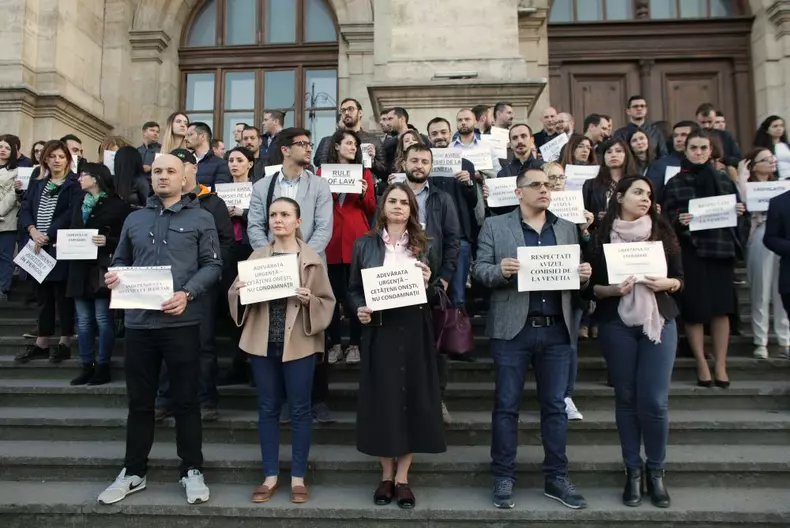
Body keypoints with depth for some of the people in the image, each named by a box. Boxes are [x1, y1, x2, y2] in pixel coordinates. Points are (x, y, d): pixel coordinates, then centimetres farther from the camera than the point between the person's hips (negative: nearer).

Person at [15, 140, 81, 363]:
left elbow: (72, 215, -13)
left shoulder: (74, 184, -2)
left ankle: (65, 343, 10)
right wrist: (32, 230, -12)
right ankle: (41, 343, 20)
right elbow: (24, 209, 7)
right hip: (37, 247, 6)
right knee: (43, 296, 12)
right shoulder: (37, 184, 16)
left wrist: (48, 236, -16)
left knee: (63, 295, 1)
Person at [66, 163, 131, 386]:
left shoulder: (118, 205, -4)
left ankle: (103, 367, 7)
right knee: (84, 321, 9)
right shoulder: (79, 206, 18)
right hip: (80, 269, 7)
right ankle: (87, 366, 16)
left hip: (103, 268, -7)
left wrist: (108, 241, -23)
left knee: (103, 319, -2)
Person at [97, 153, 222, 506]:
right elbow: (120, 260, 20)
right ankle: (133, 472, 27)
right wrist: (114, 276, -3)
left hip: (182, 321, -3)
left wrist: (188, 293, -18)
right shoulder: (135, 219, 15)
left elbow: (212, 265, -3)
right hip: (138, 320, 4)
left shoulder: (201, 219, 3)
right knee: (139, 400, 13)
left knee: (185, 399, 4)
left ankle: (191, 471, 19)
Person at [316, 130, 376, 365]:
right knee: (331, 293, 2)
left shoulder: (364, 173, 11)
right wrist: (328, 192, -11)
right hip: (331, 239, 0)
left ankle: (354, 344, 8)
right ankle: (335, 344, 12)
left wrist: (364, 194, -8)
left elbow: (371, 210, 9)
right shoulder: (322, 172, 9)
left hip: (357, 239, 0)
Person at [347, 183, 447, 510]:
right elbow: (353, 289, 8)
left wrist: (428, 283, -12)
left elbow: (434, 295, 8)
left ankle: (402, 478, 17)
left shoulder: (423, 245, 8)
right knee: (381, 399, 4)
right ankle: (386, 475, 22)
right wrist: (359, 309, -11)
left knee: (412, 398, 3)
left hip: (414, 331, 1)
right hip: (379, 331, 0)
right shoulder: (365, 245, 7)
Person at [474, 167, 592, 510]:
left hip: (557, 330, 3)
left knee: (555, 406, 10)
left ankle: (556, 478, 24)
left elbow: (576, 273, 15)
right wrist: (500, 270, -21)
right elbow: (480, 270, -1)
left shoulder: (568, 229, 15)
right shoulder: (495, 226, 4)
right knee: (506, 405, 4)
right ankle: (504, 479, 17)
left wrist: (584, 276, -8)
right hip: (513, 329, -3)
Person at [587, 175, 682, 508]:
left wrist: (666, 284, -12)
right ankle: (633, 470, 21)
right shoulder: (602, 236, 0)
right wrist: (611, 289, -18)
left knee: (654, 401, -2)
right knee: (626, 398, 7)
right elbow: (590, 285, 1)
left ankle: (656, 471, 19)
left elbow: (680, 278, 8)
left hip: (659, 322, 1)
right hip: (616, 325, -1)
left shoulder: (663, 232, 5)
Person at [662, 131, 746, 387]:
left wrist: (739, 212, -4)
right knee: (694, 309, 0)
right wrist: (678, 220, -21)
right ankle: (701, 365, 12)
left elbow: (738, 208, 18)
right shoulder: (674, 183, 3)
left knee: (721, 308, 3)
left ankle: (721, 365, 12)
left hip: (721, 249, 3)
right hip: (690, 252, -2)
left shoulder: (724, 179, 12)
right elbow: (667, 218, -1)